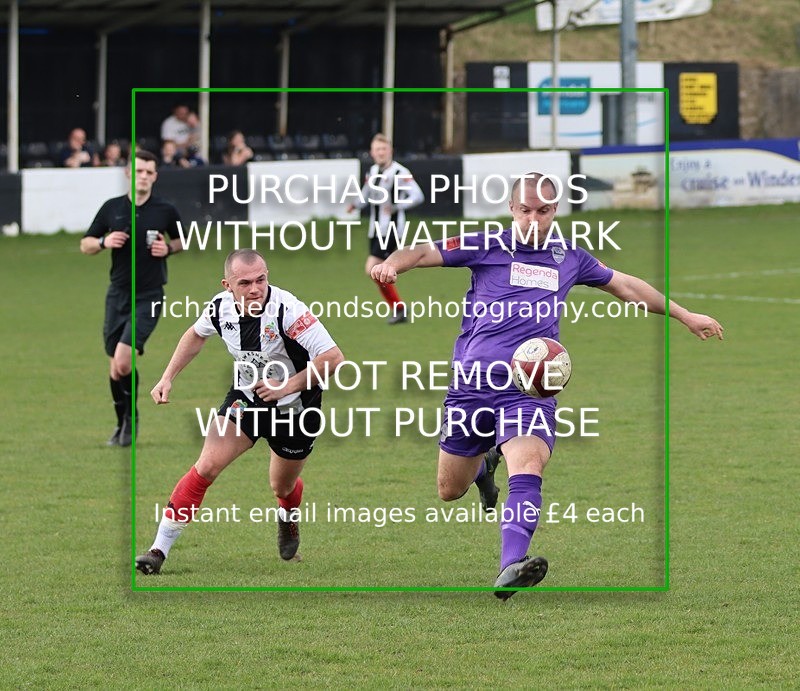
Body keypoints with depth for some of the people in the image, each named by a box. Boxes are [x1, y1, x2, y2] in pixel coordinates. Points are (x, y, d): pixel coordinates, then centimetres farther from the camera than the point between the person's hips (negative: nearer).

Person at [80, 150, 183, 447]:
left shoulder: (166, 211, -1)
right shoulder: (112, 208, 2)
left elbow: (182, 240, 15)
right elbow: (85, 245, 9)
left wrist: (168, 248, -7)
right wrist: (104, 242, -12)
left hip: (149, 297, -3)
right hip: (118, 294, 3)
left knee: (123, 361, -18)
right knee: (115, 366, 6)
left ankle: (131, 419, 2)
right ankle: (122, 425, 23)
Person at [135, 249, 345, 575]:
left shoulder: (286, 310, -32)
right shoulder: (221, 307, -16)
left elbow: (333, 358, -30)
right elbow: (196, 334, 9)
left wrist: (286, 387, -30)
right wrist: (167, 377, 3)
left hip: (295, 408, -3)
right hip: (246, 397, 3)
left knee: (282, 487, 16)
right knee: (206, 467, -14)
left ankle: (288, 520, 55)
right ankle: (159, 550, -11)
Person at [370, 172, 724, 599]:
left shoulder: (569, 258, 14)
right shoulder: (487, 247, 6)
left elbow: (626, 286, 29)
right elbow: (425, 253, -2)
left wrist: (684, 316, 34)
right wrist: (393, 264, -26)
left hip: (530, 387, 0)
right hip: (472, 383, 0)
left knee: (528, 470, -28)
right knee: (450, 490, 11)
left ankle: (510, 569, -41)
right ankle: (484, 463, 48)